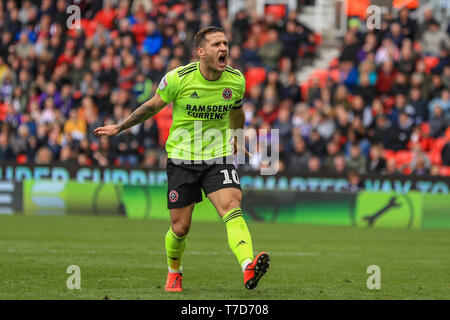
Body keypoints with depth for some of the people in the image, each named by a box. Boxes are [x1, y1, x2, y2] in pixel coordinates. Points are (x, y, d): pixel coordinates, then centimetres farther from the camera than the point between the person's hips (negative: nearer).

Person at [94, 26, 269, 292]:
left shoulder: (236, 81, -4)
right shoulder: (178, 78, -12)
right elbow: (153, 106, 6)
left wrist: (237, 141, 35)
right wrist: (120, 128, 14)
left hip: (218, 156, 1)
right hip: (182, 158, -1)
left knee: (232, 207, -24)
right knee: (180, 227, 3)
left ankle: (249, 269, -43)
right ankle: (174, 273, 35)